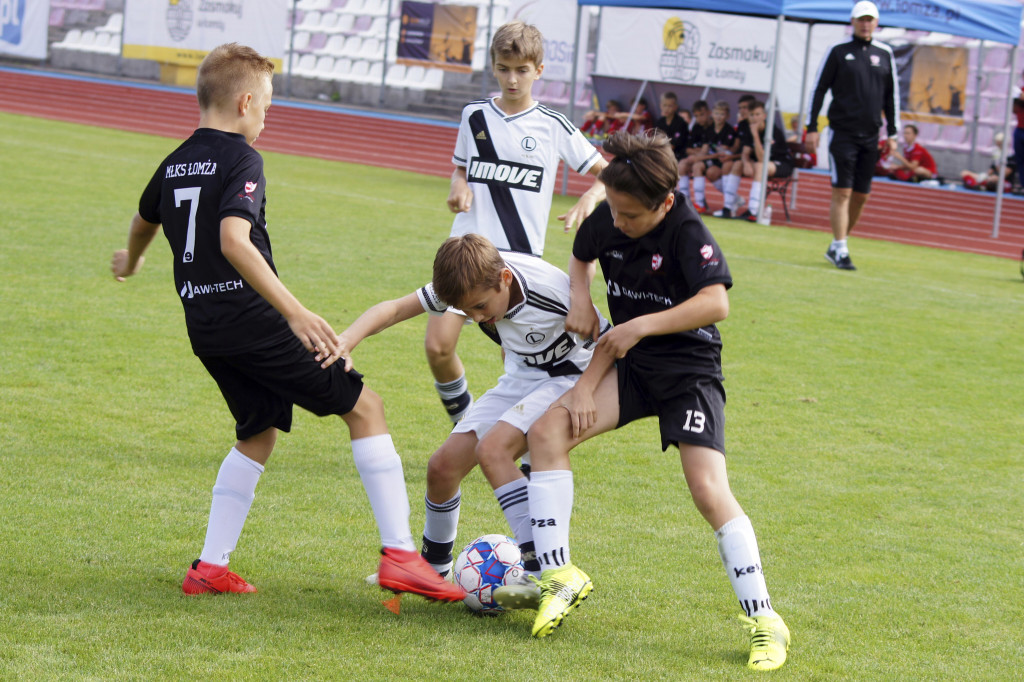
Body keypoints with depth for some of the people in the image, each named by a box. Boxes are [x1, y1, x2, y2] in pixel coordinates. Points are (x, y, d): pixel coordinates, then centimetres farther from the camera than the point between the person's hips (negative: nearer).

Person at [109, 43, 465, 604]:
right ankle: (399, 555, -6)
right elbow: (234, 241, -27)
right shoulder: (241, 161, -12)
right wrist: (296, 313, -31)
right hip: (254, 320, -8)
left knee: (258, 435, 23)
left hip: (205, 327, 8)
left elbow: (144, 222, 34)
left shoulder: (175, 164, 13)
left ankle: (210, 568, 15)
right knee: (364, 408, 1)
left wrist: (130, 263, 57)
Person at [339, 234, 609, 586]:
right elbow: (395, 308, -16)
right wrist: (346, 341, -32)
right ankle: (434, 566, 26)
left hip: (568, 376, -7)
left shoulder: (551, 289, -32)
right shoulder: (468, 282, -16)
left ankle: (542, 574, -30)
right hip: (519, 378, 7)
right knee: (443, 465, 0)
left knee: (492, 449, -29)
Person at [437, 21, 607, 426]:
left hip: (521, 256, -2)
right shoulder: (475, 116, 8)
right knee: (438, 346, -11)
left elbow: (607, 174, 7)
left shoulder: (553, 127, 1)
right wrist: (459, 186, 0)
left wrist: (590, 198, -14)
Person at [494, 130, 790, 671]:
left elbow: (715, 303, -32)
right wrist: (580, 296, 0)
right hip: (631, 364, 6)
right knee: (547, 430, -15)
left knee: (710, 493, -19)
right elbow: (580, 257, 22)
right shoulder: (606, 220, -1)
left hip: (690, 368, -6)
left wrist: (641, 326, -30)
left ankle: (763, 620, -9)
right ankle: (560, 573, -9)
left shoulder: (686, 231, -20)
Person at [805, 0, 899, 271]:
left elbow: (892, 94, 16)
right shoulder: (838, 52, 0)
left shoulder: (884, 54, 10)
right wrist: (812, 128, -3)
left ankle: (835, 247, 16)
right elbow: (819, 89, 2)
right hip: (843, 133, -4)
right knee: (842, 192, -9)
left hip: (870, 136, 4)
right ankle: (840, 250, -7)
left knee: (861, 195, 4)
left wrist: (892, 132, 12)